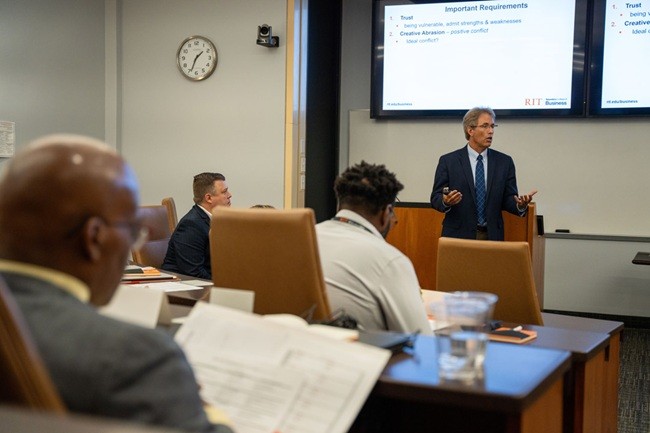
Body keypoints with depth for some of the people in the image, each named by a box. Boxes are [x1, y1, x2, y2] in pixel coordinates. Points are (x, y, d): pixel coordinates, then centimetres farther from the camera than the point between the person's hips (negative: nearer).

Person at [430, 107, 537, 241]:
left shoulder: (504, 162, 6)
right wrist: (445, 202, -23)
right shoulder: (448, 161, -1)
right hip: (458, 235, -2)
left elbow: (508, 200, 4)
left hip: (492, 236, 2)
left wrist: (520, 205, -17)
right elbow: (435, 198, -2)